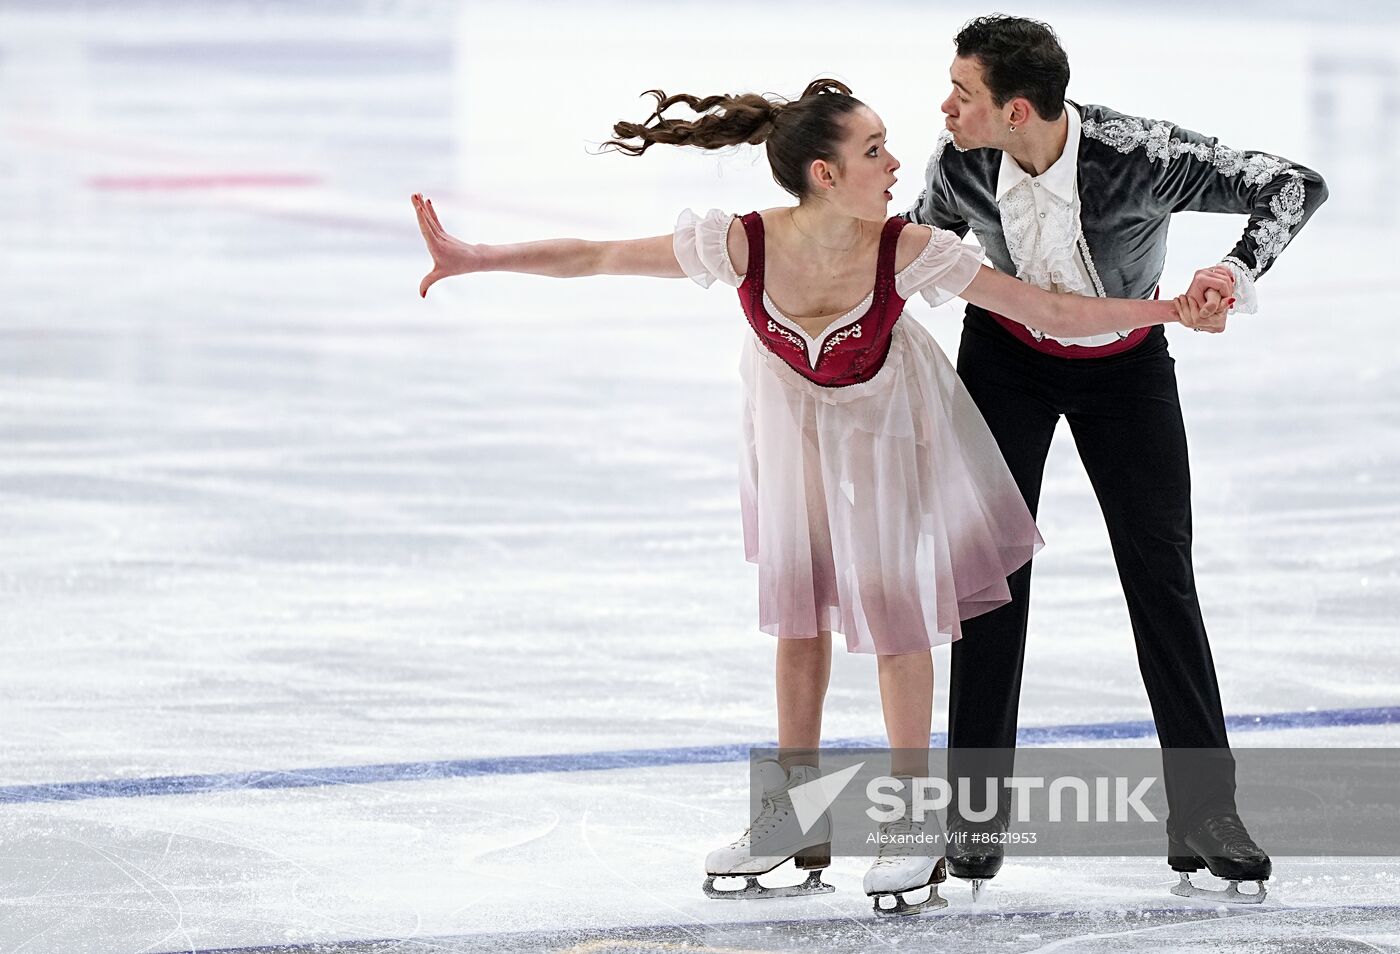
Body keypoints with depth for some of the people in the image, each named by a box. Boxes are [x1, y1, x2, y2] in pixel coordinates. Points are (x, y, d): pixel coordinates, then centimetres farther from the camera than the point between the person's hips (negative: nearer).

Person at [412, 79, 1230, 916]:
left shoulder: (907, 251, -36)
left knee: (892, 602, -1)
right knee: (800, 604, 13)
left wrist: (1171, 311, -36)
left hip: (888, 415, -1)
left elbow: (1050, 312, -29)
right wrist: (475, 258, -29)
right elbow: (596, 257, -26)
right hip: (795, 414, 2)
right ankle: (797, 816, 27)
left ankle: (915, 826, 12)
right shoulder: (745, 246, -36)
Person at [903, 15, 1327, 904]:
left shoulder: (1138, 156, -35)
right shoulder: (959, 164, -24)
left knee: (1161, 571, -3)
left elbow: (1296, 186, -30)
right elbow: (925, 239, -1)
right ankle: (978, 808, 5)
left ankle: (1203, 811, 1)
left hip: (1126, 365, -2)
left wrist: (1237, 271, -44)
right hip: (1006, 355, 2)